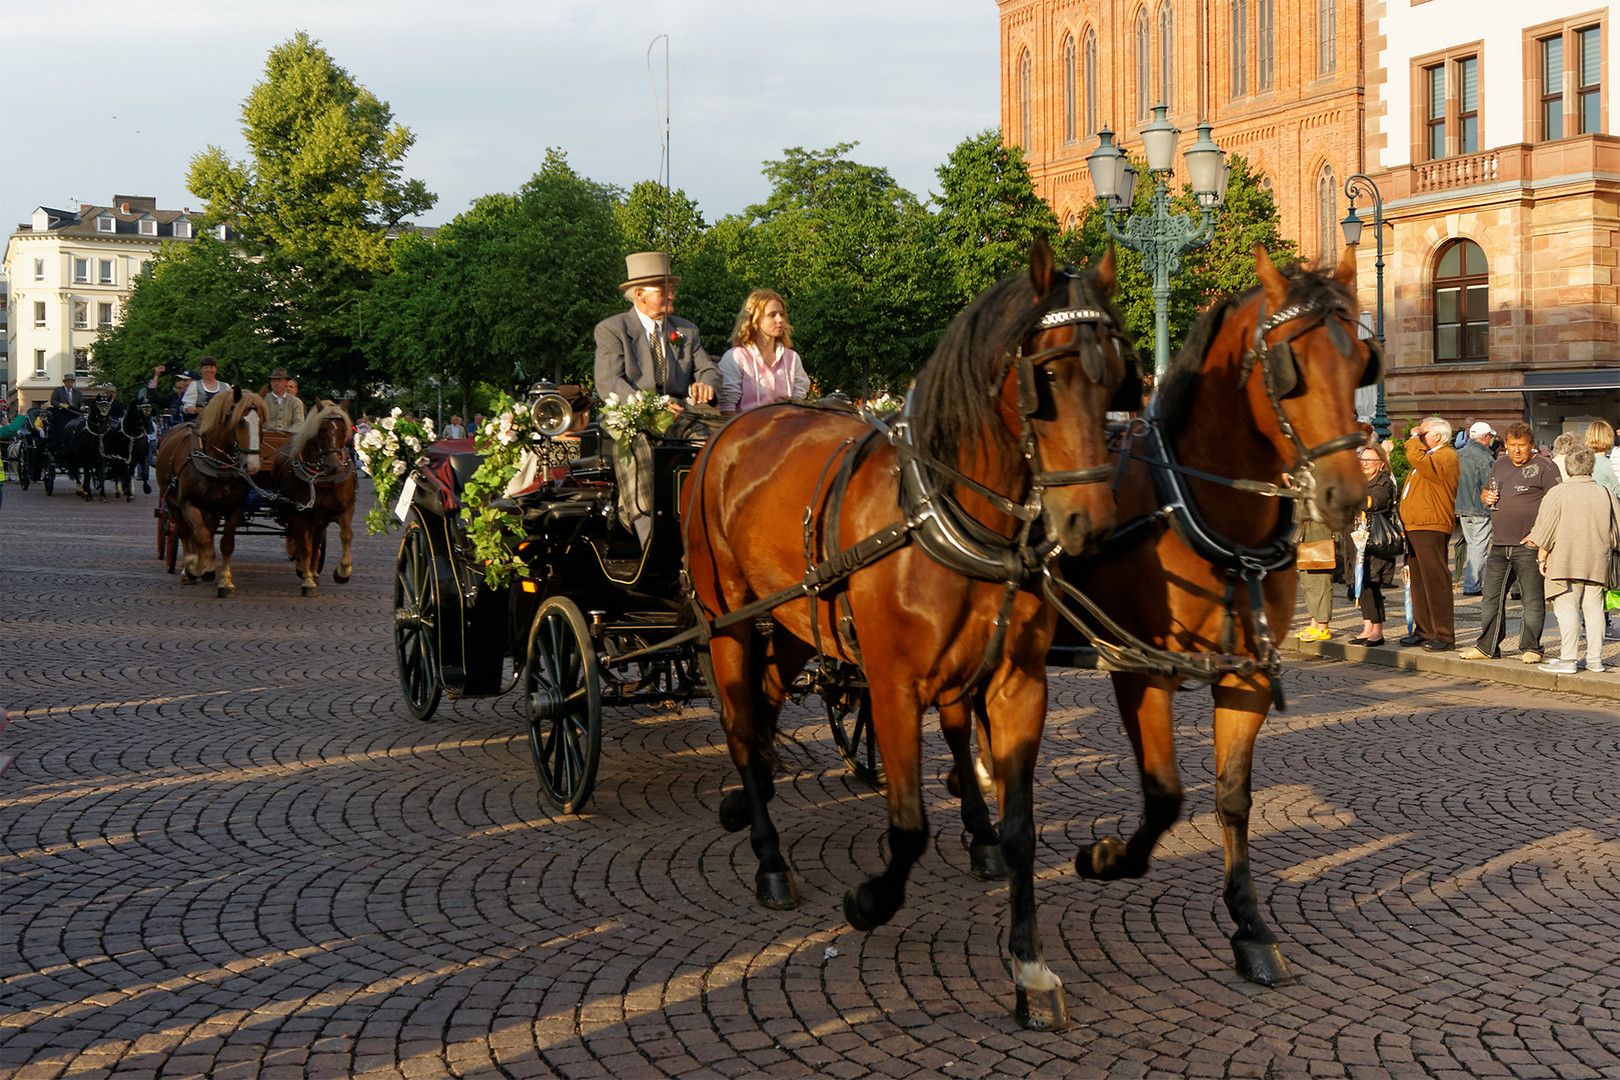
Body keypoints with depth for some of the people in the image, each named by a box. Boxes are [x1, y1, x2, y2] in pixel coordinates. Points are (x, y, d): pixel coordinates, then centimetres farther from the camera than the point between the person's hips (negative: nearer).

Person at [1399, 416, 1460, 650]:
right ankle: (1424, 631, 17)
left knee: (1435, 580, -10)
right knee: (1418, 580, 12)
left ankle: (1443, 634, -8)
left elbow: (1417, 458, -27)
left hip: (1431, 528, -10)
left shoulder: (1446, 457, -10)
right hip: (1414, 526, 10)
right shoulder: (1429, 457, 24)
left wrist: (1414, 437, -11)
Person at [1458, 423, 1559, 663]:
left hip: (1528, 546, -7)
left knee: (1532, 599, -2)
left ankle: (1530, 648, 6)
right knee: (1492, 597, 11)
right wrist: (1485, 496, 6)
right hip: (1500, 545, 7)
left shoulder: (1544, 468, -5)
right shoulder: (1500, 464, 16)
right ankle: (1487, 647, 19)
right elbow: (1485, 490, 30)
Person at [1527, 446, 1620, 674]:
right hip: (1597, 563, 4)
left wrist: (1542, 557, 2)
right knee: (1594, 608, 10)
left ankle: (1568, 659, -8)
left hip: (1566, 561, -4)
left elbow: (1547, 529, -6)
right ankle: (1595, 658, 12)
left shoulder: (1558, 493, -6)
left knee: (1567, 608, -4)